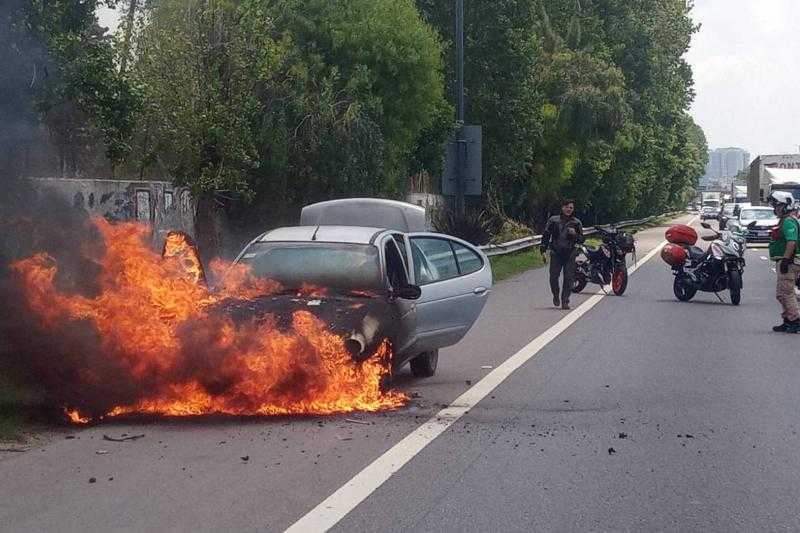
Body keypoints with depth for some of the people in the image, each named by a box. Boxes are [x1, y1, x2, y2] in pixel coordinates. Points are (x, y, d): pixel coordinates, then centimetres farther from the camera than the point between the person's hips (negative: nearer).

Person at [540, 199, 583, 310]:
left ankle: (565, 301, 1)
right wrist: (543, 250, 3)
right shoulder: (553, 220, 7)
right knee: (553, 277, -3)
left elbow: (581, 239, 10)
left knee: (569, 278, -6)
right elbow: (546, 235, 10)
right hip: (556, 253, 0)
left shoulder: (576, 222, 8)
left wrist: (575, 234, -11)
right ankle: (556, 296, 24)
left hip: (570, 254, 0)